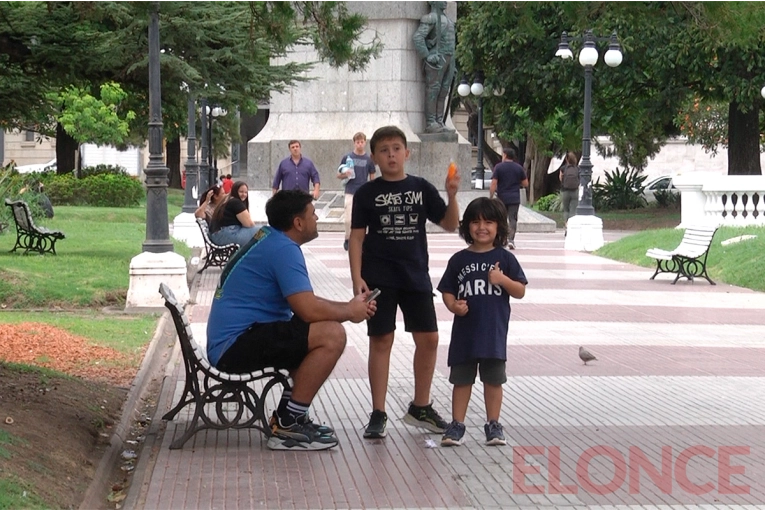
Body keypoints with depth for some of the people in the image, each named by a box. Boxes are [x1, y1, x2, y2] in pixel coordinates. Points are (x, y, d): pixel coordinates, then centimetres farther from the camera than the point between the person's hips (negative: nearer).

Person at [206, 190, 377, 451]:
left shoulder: (269, 239, 16)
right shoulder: (283, 249, -16)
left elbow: (304, 302, 25)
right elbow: (309, 310, -25)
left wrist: (350, 306, 12)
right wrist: (349, 312, -6)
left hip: (228, 344, 11)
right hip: (236, 345, -11)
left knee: (320, 332, 22)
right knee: (332, 335, -21)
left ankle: (287, 416, 16)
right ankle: (288, 427, -13)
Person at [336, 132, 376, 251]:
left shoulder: (369, 159, 4)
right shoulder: (347, 158, 2)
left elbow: (372, 178, 10)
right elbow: (339, 175, 8)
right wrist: (345, 175, -15)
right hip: (350, 192, -1)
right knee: (348, 219, -7)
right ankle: (348, 239, 12)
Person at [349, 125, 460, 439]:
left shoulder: (422, 188, 5)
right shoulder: (367, 193, -1)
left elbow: (450, 225, 6)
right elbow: (357, 237, -2)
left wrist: (452, 196, -12)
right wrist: (357, 278, -12)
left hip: (416, 276, 3)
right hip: (379, 278, -3)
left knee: (428, 339, 5)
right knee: (381, 341, -1)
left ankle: (420, 408, 21)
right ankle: (378, 414, 6)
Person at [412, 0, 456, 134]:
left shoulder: (446, 19, 22)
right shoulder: (430, 18, -6)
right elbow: (417, 37, -17)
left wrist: (452, 65, 19)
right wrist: (427, 56, -19)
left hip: (448, 59, 8)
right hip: (436, 59, -8)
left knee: (443, 92, 6)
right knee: (433, 91, -9)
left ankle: (439, 123, 7)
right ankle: (430, 124, -10)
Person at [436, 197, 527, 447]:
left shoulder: (505, 258, 0)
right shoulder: (459, 260, 3)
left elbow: (520, 292, 0)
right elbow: (447, 291, 5)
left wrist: (503, 279, -17)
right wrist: (453, 305, -15)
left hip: (494, 331, -1)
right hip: (465, 330, 1)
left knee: (493, 379, 8)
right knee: (461, 379, 8)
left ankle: (493, 424, 19)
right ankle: (457, 425, 15)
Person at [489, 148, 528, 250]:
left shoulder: (498, 167, -3)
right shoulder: (519, 168, 5)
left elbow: (493, 184, -9)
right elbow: (525, 184, 8)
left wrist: (490, 197, -3)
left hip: (501, 198, -1)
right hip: (515, 199, 1)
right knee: (513, 219, 0)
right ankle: (511, 239, -13)